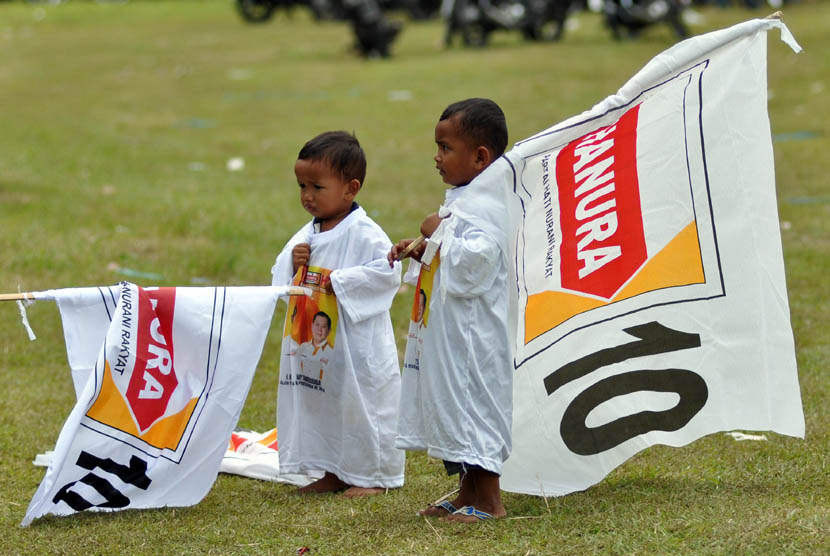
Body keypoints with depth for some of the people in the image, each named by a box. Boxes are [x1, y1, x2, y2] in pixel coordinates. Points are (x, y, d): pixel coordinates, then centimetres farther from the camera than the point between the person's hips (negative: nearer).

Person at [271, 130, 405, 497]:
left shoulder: (364, 233, -13)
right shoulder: (308, 235, 11)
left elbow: (388, 271, -22)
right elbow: (281, 279, 17)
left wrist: (341, 280, -21)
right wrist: (293, 263, -6)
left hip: (358, 346, -8)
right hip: (312, 343, 8)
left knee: (360, 404, -1)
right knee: (317, 405, 13)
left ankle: (374, 475, 11)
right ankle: (332, 473, 25)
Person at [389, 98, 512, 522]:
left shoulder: (486, 205, -18)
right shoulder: (459, 200, 15)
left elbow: (474, 260, -30)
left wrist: (440, 233, -18)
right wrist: (421, 251, 10)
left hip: (473, 332, -11)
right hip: (446, 329, 11)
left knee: (474, 405, -6)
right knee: (449, 404, 14)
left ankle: (489, 500, 1)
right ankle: (466, 495, 22)